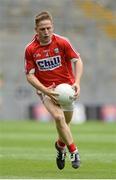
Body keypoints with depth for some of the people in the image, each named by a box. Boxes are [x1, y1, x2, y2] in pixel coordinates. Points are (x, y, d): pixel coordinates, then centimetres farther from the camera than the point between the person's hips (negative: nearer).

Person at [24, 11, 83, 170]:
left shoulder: (62, 42, -10)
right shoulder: (30, 49, -9)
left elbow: (77, 61, -3)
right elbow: (30, 75, -6)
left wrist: (77, 82, -17)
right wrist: (45, 90, -19)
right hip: (45, 89, -1)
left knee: (65, 123, 10)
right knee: (58, 117, -24)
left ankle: (60, 145, 42)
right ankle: (73, 151, -14)